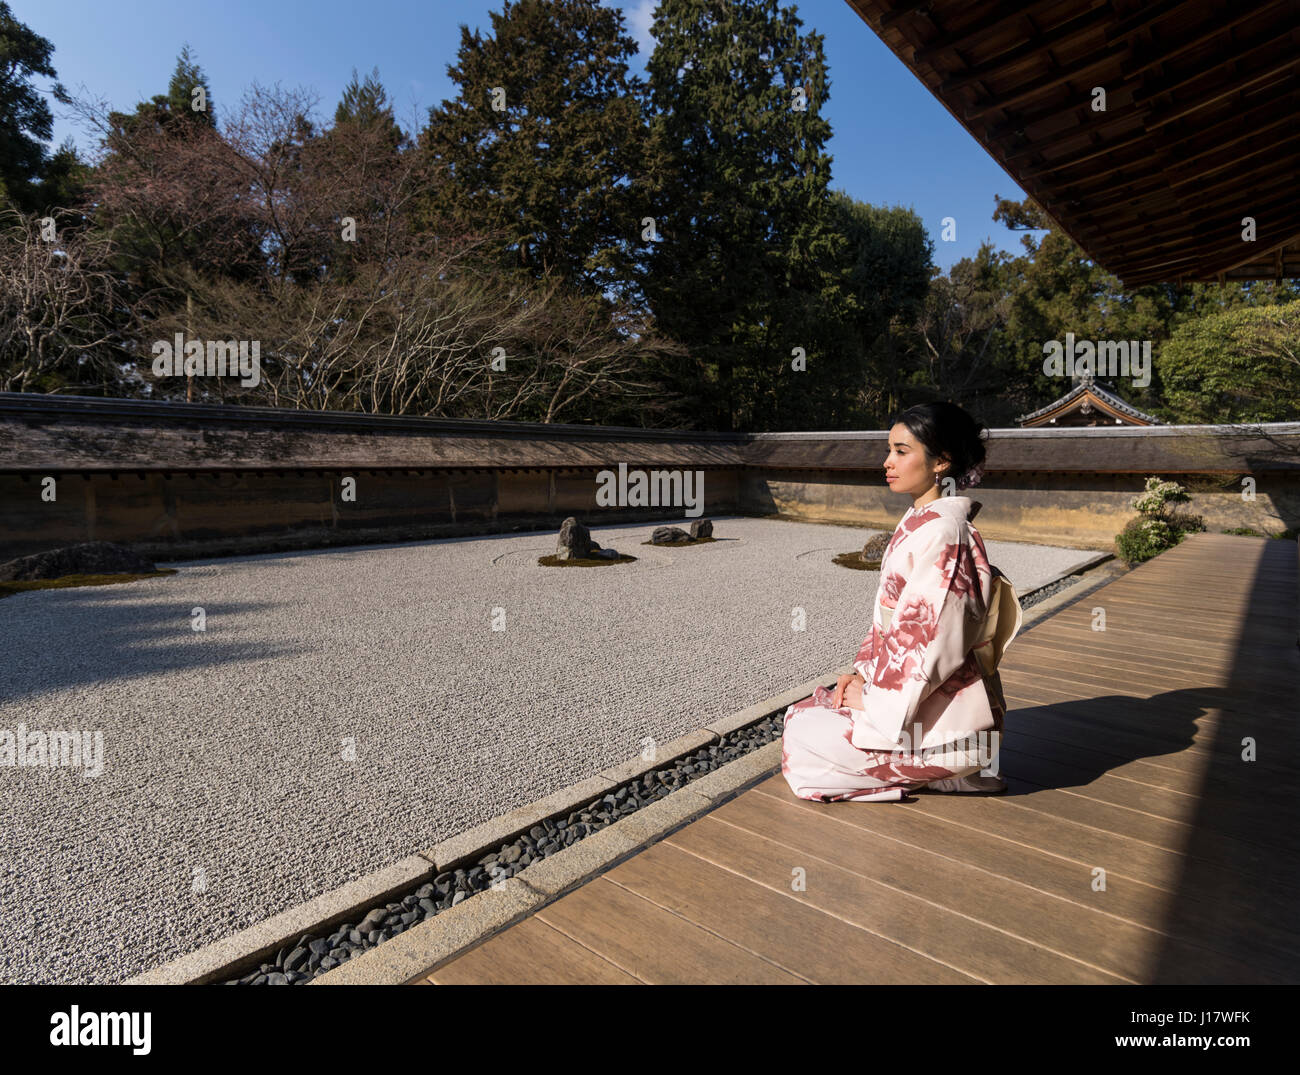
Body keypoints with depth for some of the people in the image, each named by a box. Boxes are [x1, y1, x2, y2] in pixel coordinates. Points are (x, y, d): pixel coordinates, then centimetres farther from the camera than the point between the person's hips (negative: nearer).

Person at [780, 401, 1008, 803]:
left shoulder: (942, 533, -22)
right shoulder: (918, 523, 8)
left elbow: (930, 639, -24)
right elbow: (889, 618, 14)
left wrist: (874, 698, -14)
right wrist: (862, 674, 5)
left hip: (941, 719, -9)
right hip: (904, 692, 9)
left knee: (804, 736, -4)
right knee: (802, 712, 13)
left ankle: (943, 772, 1)